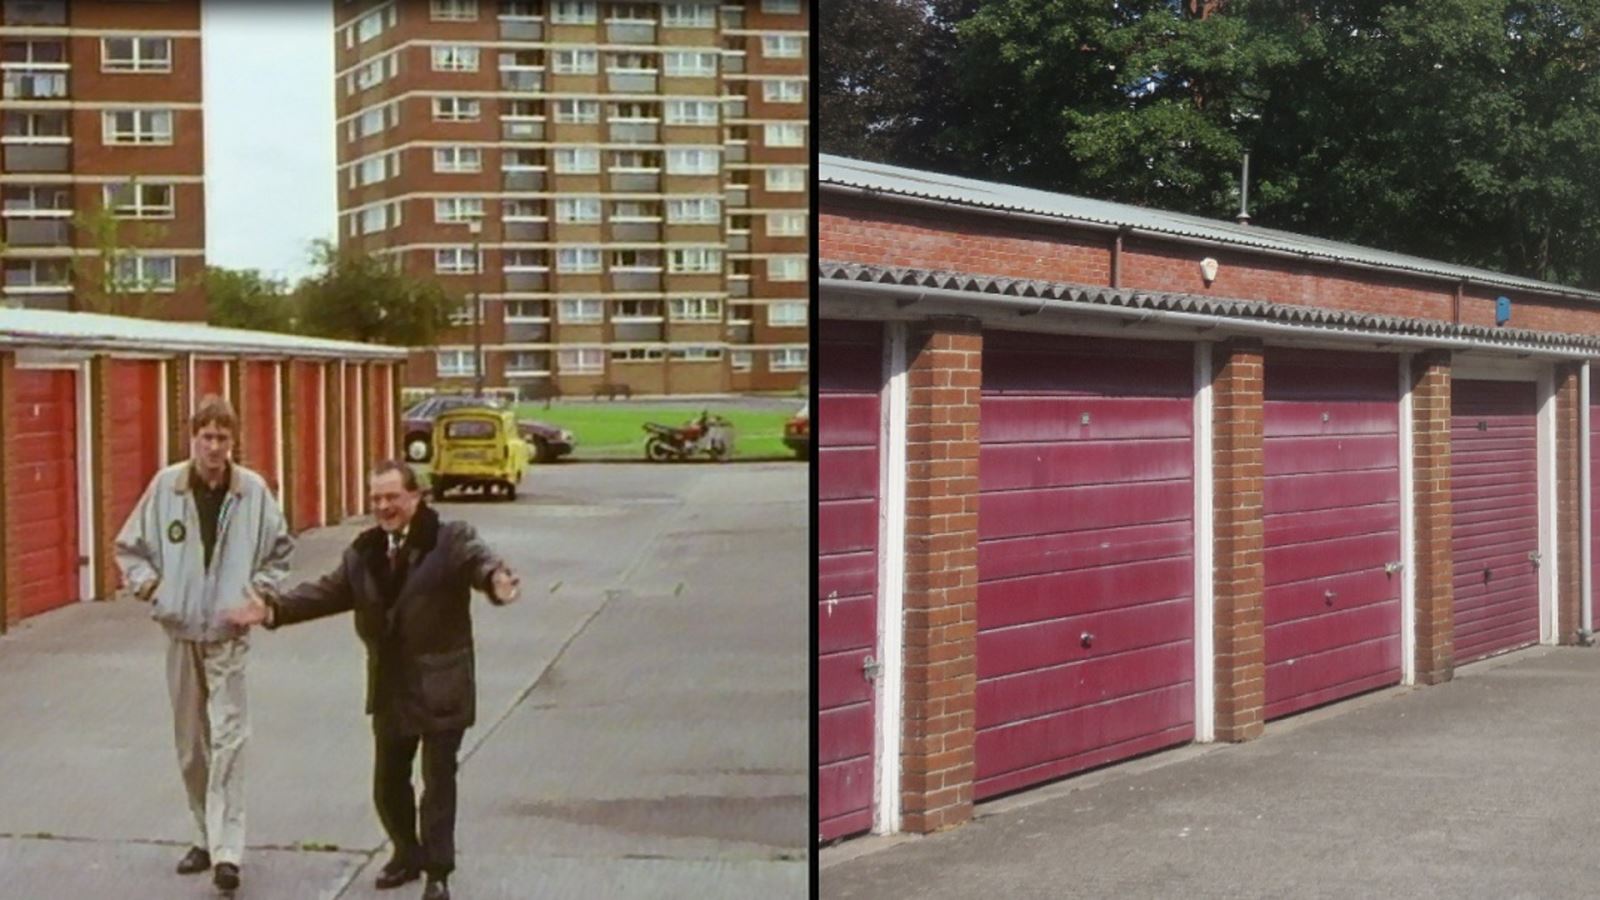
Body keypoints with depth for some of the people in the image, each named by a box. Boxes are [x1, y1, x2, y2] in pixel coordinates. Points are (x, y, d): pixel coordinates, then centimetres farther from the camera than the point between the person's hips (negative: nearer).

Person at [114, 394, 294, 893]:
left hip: (228, 635, -3)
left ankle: (226, 851, -12)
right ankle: (206, 837, 26)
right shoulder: (165, 486, -3)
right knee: (190, 743, 12)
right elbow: (130, 546, 8)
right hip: (180, 632, 3)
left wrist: (259, 591, -4)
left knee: (227, 739, -11)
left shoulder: (253, 490, -6)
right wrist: (149, 585, -6)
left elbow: (280, 549, 7)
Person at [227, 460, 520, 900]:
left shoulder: (451, 540, -12)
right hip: (391, 689, 6)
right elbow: (326, 591, 5)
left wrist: (495, 578, -55)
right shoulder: (363, 552, 7)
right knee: (388, 783, 17)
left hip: (441, 689, -6)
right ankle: (408, 854, 39)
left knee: (438, 782, 2)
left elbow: (478, 558, -31)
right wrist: (274, 608, -9)